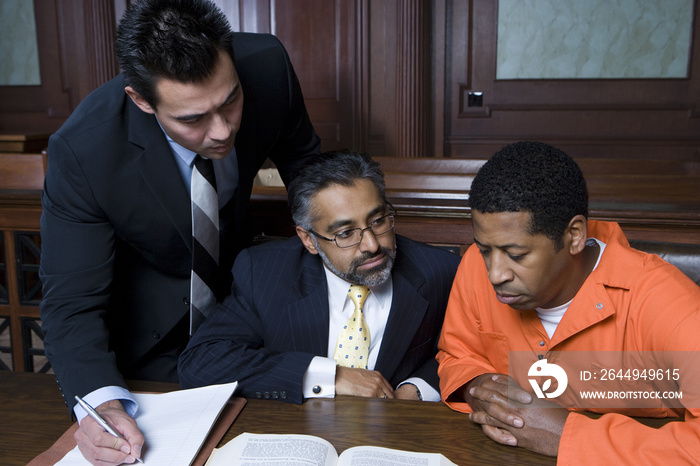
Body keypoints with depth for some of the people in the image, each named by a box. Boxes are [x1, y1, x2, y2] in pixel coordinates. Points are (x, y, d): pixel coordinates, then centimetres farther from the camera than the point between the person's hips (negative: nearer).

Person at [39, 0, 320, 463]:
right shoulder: (82, 149, -36)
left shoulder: (266, 64, -29)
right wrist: (100, 401, -48)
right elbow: (72, 302, -31)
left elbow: (300, 158, -7)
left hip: (236, 275, 3)